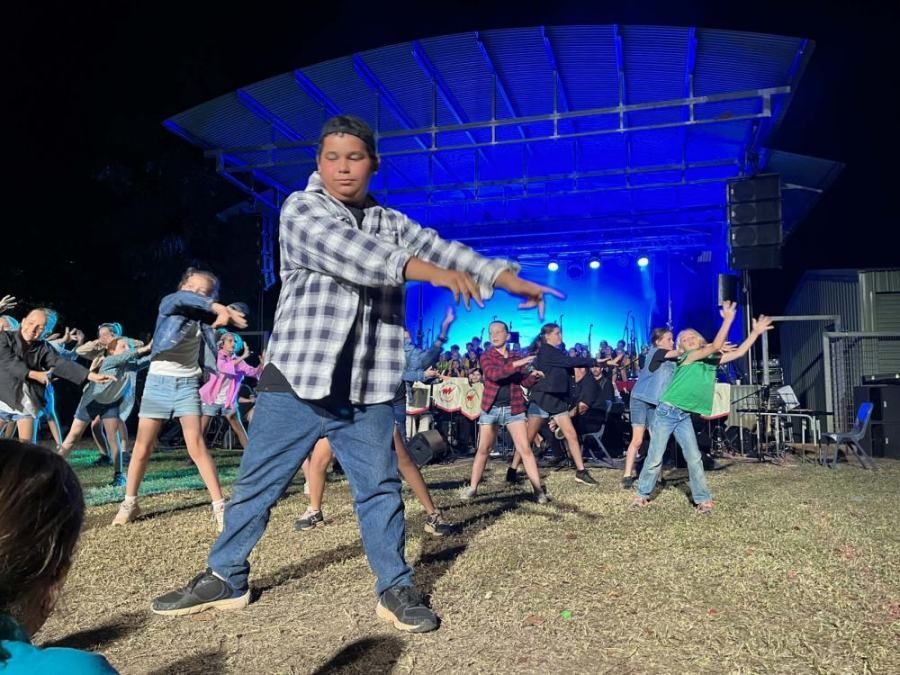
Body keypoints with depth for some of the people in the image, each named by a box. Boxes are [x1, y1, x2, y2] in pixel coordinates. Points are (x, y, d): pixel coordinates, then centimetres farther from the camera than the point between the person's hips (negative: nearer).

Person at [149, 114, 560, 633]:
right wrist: (426, 271, -29)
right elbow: (350, 254, -20)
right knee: (256, 486, 10)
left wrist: (508, 279, -8)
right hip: (297, 381, -2)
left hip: (369, 391, 3)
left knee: (380, 489, 7)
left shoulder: (392, 224, 13)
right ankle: (225, 579, 28)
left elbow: (444, 249, 4)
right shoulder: (301, 210, -3)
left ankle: (395, 589, 21)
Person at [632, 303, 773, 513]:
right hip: (667, 411, -5)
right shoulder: (688, 356, -7)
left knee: (694, 458, 0)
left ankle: (703, 499, 6)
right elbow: (715, 346, -19)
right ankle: (642, 495, 8)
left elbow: (739, 352, 12)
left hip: (685, 416, 6)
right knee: (655, 457, -3)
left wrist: (756, 332, 9)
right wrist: (728, 320, -20)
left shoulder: (711, 360, 11)